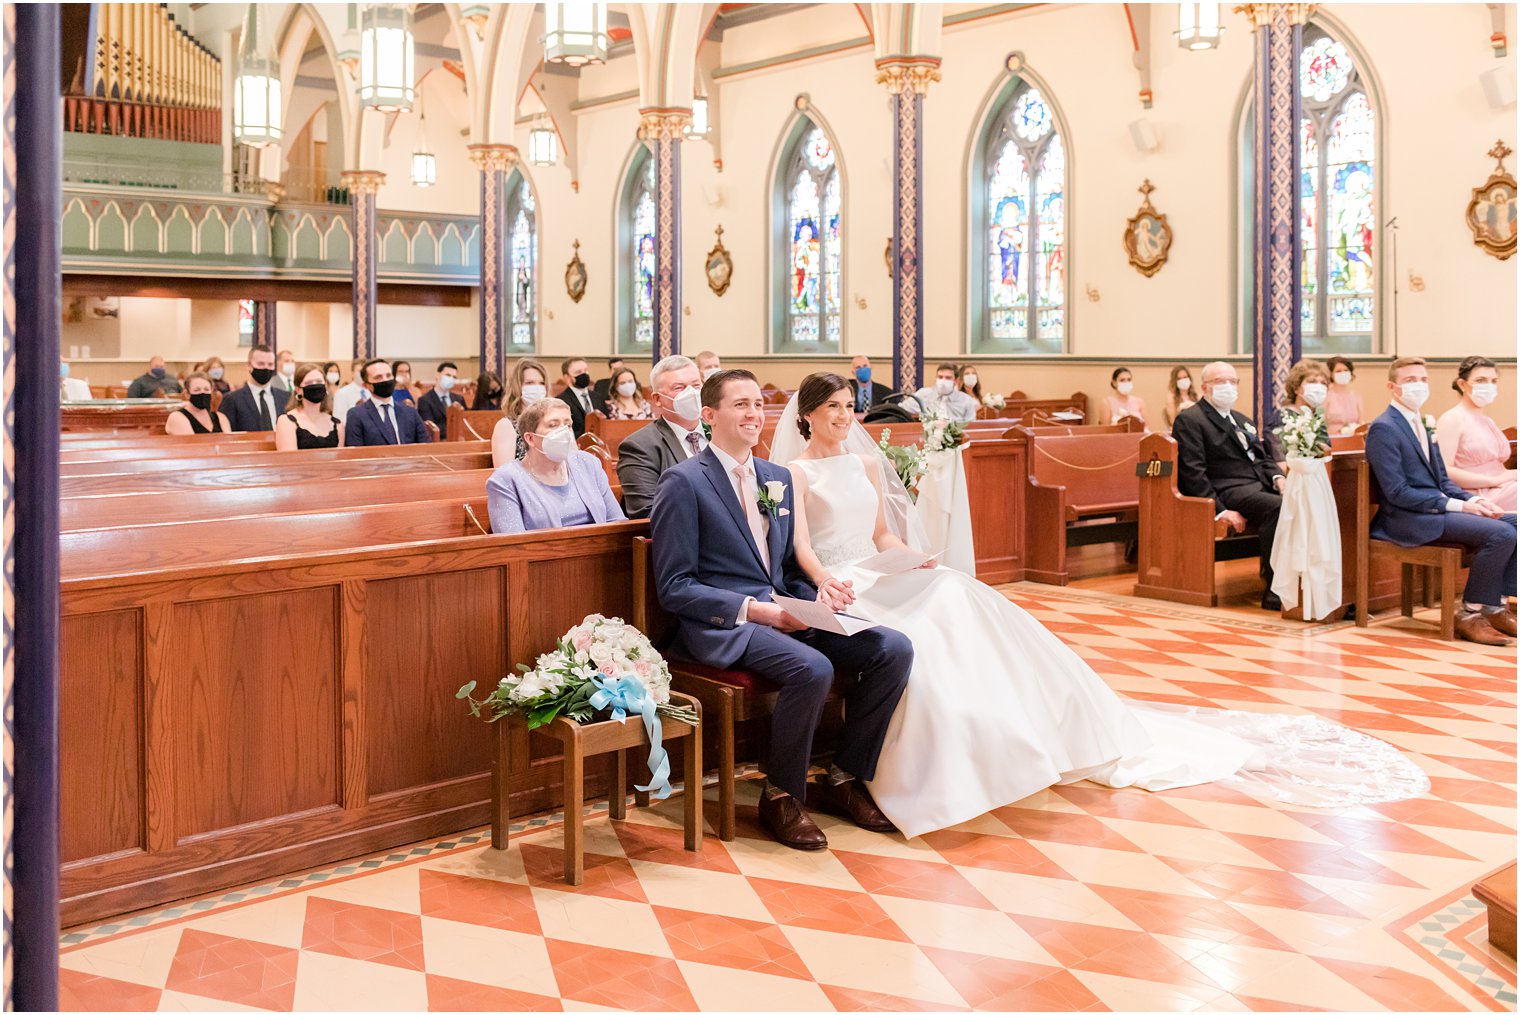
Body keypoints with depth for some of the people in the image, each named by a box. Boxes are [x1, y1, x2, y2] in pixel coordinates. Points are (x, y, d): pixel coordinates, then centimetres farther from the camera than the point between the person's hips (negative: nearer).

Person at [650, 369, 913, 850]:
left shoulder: (778, 478, 16)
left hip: (783, 611, 7)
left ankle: (843, 778, 5)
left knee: (893, 649, -11)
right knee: (812, 669, -33)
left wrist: (817, 592, -1)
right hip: (720, 626, -7)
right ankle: (780, 796, -9)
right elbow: (674, 588, -10)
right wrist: (753, 609, -19)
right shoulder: (683, 482, -6)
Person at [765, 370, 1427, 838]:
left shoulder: (865, 464, 20)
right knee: (913, 640, -35)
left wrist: (912, 557, -3)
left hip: (883, 576, 6)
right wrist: (825, 581, -30)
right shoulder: (796, 473, 1)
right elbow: (801, 546, -11)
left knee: (967, 606, -16)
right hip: (838, 590, -6)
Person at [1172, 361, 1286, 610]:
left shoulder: (1241, 420, 27)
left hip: (1259, 484, 8)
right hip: (1228, 490, -8)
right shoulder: (1189, 419, -1)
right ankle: (1275, 591, -30)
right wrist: (1221, 511, -18)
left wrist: (1278, 478, 2)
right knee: (1277, 506, -33)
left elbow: (1263, 457, 26)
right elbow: (1192, 473, -10)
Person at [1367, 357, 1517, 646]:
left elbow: (1443, 481, 19)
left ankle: (1495, 608, 1)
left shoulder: (1424, 425, 18)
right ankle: (1470, 615, -10)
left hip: (1436, 510, 9)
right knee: (1500, 533, -22)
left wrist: (1474, 500, -2)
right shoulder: (1383, 429, -11)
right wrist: (1458, 505, -20)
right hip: (1407, 521, -9)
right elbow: (1397, 492, -18)